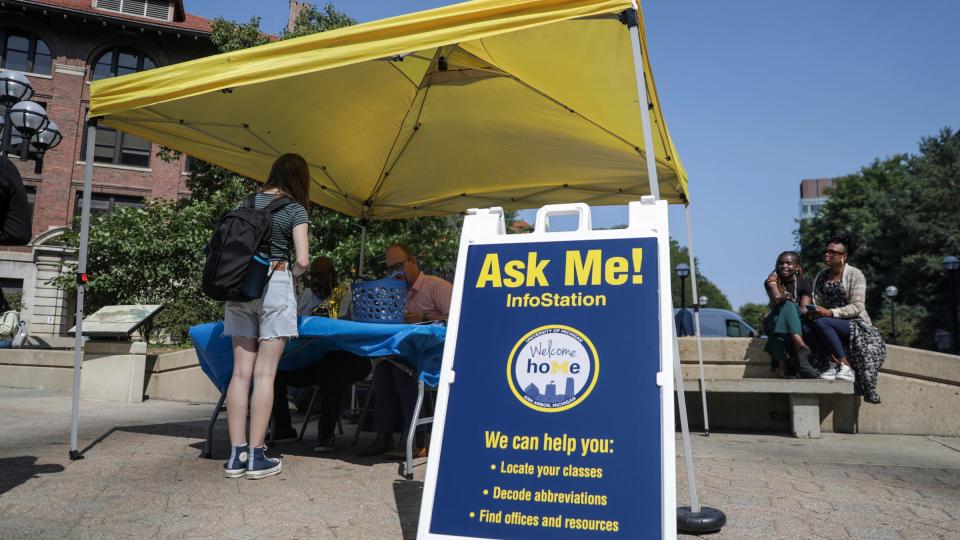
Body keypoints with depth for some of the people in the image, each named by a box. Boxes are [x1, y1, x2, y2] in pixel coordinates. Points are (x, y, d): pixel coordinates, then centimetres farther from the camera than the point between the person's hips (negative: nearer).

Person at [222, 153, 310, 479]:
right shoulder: (294, 209, -2)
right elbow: (302, 260, -8)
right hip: (274, 286, -5)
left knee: (241, 372, 5)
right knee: (265, 374, -2)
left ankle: (237, 454, 7)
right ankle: (256, 455, 2)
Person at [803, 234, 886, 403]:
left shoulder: (855, 275, -5)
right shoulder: (820, 276, 12)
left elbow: (857, 306, -14)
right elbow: (817, 302, 7)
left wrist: (831, 312, -27)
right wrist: (811, 311, -18)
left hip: (856, 324, -5)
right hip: (832, 325, 5)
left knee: (820, 323, -34)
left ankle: (846, 366, -26)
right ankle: (832, 363, -19)